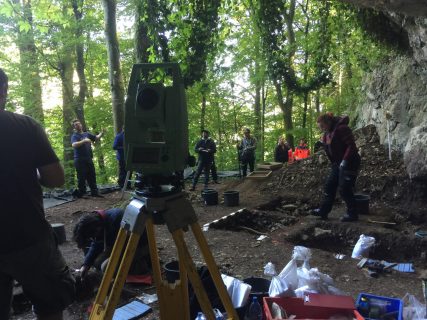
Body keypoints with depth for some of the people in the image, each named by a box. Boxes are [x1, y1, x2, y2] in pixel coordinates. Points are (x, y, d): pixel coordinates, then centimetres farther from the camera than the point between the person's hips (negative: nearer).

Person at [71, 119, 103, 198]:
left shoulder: (87, 134, 16)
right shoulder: (75, 136, -3)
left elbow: (96, 138, 15)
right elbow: (74, 145, -20)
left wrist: (101, 133, -3)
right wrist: (84, 141, -32)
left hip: (88, 159, 6)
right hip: (80, 160, -6)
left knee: (92, 176, 9)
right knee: (82, 177, -3)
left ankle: (94, 192, 15)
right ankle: (81, 193, 4)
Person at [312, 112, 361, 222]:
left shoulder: (341, 129, -18)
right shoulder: (327, 134, 10)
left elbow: (351, 146, -23)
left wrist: (345, 160, -28)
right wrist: (333, 164, 11)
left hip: (349, 163, -9)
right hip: (337, 163, 9)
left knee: (344, 189, -5)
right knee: (329, 186, 8)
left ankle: (352, 214, 10)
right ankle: (323, 211, 15)